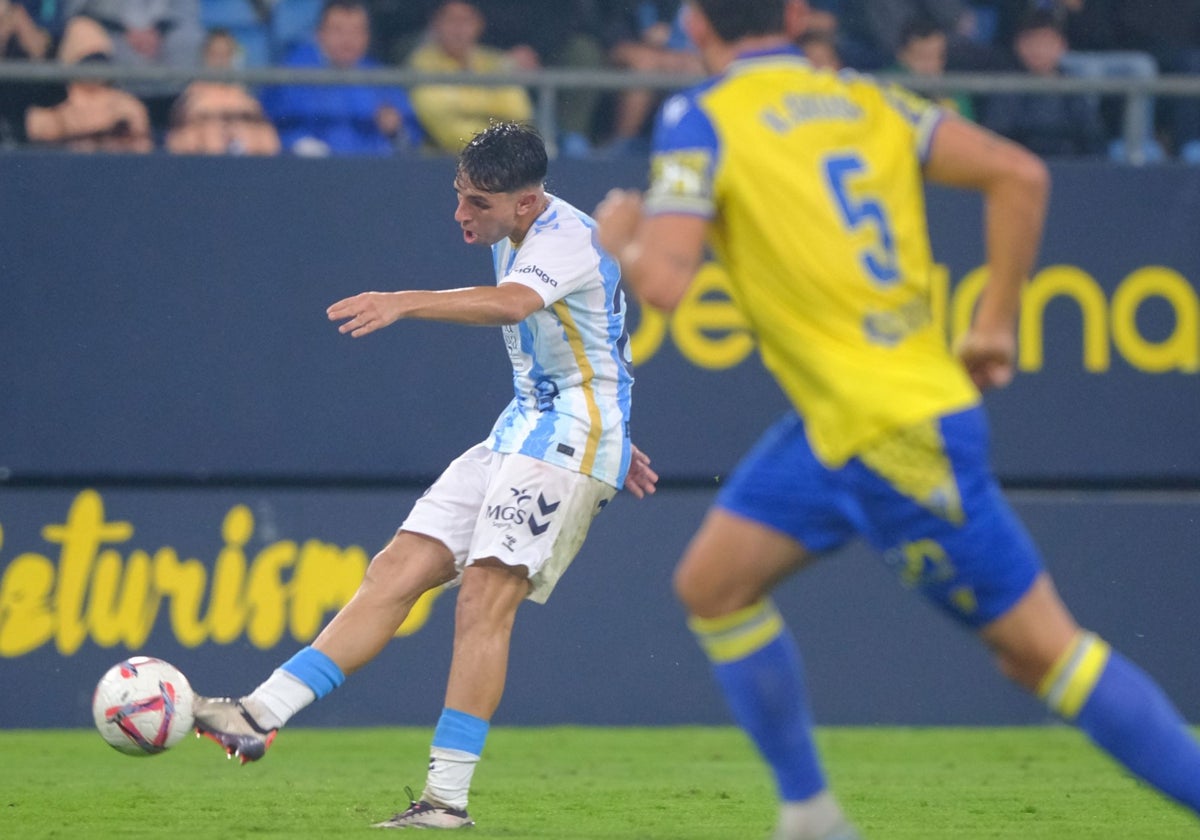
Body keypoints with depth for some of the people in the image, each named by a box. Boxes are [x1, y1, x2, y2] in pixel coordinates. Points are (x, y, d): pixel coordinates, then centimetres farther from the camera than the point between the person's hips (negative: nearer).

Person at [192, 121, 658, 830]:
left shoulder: (565, 237, -18)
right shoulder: (514, 238, 14)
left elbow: (510, 304, -41)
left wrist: (403, 303, -54)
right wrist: (612, 440, 34)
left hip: (570, 439, -9)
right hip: (521, 432, 9)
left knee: (485, 596, -18)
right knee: (399, 569, 0)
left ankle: (448, 799, -19)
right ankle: (262, 716, -6)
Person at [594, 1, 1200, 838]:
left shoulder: (702, 122, -10)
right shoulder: (867, 101, 9)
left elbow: (663, 281, -19)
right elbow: (1020, 175, 0)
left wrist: (621, 237, 4)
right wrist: (997, 323, 7)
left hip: (901, 436, -8)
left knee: (1042, 649, -4)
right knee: (712, 583, 14)